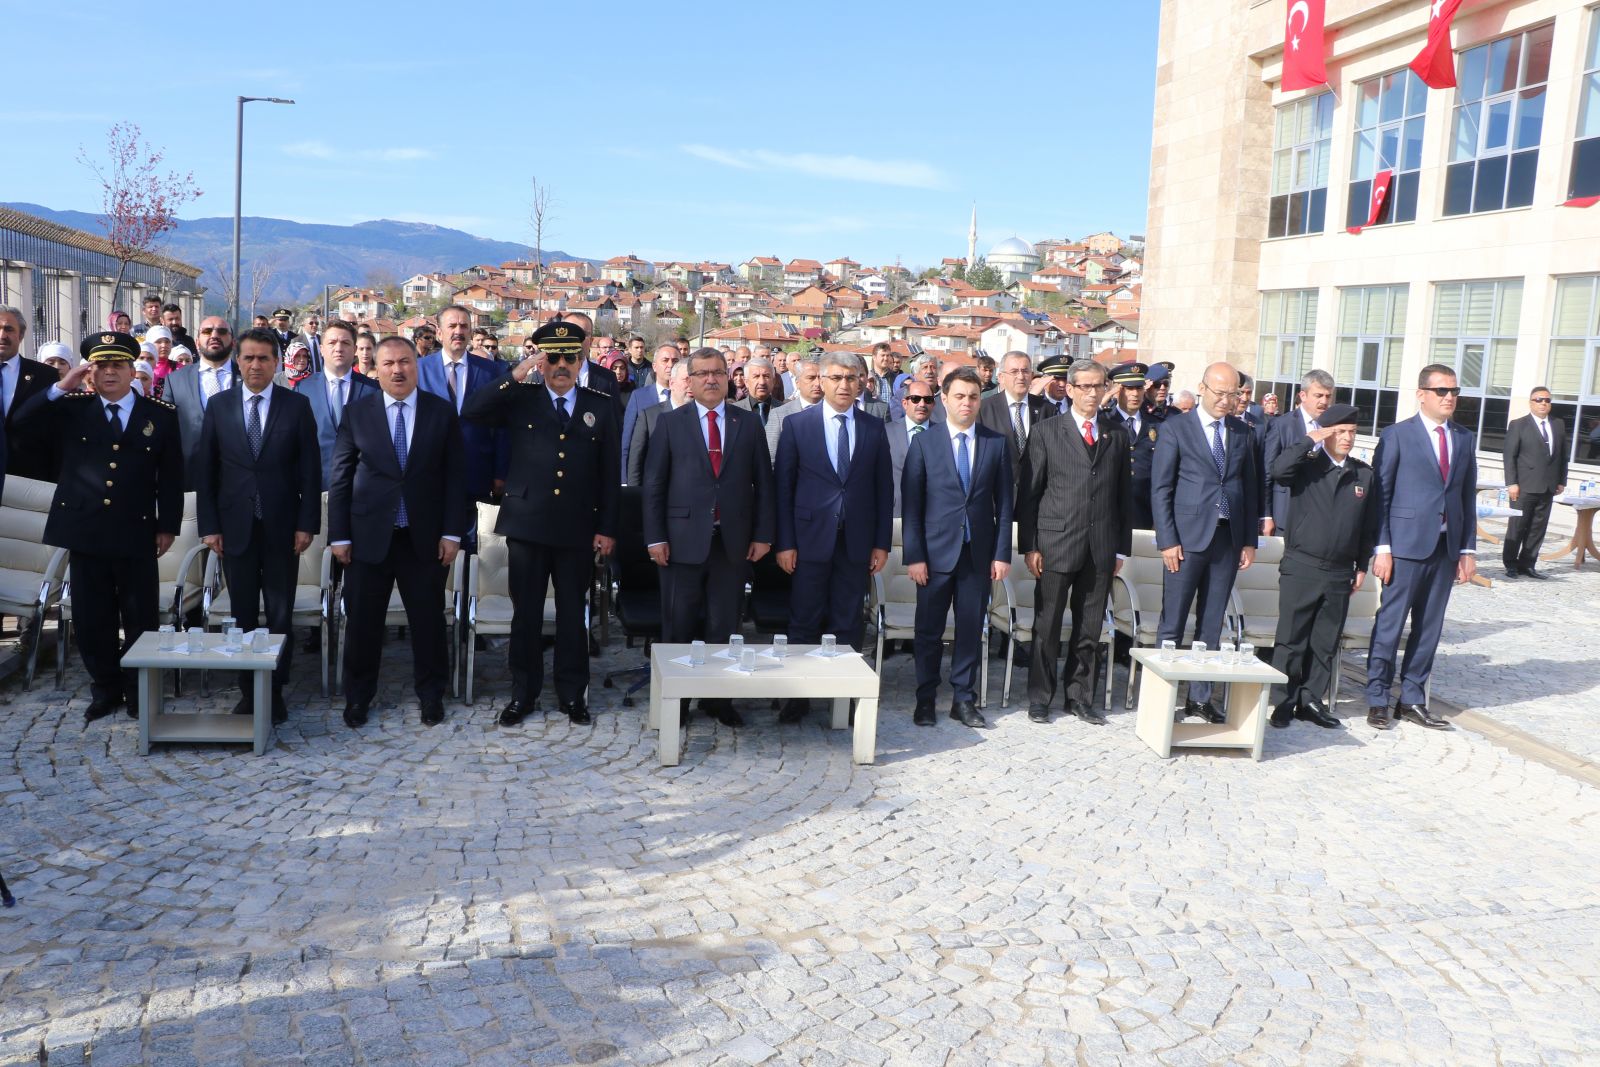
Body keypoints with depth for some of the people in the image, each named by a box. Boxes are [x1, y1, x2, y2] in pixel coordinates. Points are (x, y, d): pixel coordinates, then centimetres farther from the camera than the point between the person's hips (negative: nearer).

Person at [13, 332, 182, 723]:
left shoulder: (161, 415, 2)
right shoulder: (72, 409, 7)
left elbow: (172, 475, 3)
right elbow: (23, 421, -6)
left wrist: (168, 526, 0)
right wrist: (64, 386, -14)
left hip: (137, 533, -2)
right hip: (85, 531, 2)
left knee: (141, 618, 5)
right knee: (91, 619, 9)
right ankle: (105, 690, 24)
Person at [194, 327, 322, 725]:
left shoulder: (297, 405, 1)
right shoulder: (218, 407, 5)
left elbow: (311, 469, -1)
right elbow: (204, 471, 5)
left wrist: (308, 524, -6)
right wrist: (208, 525, -1)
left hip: (282, 527, -1)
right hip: (235, 527, 1)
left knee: (280, 614, 5)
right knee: (242, 614, 7)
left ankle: (276, 691, 15)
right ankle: (247, 690, 17)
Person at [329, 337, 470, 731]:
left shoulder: (442, 412, 2)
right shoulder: (357, 412, 1)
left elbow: (455, 475, 1)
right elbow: (340, 477, 2)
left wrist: (452, 532, -4)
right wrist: (339, 535, -2)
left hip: (424, 537, 0)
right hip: (368, 535, 0)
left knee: (428, 619, 7)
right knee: (363, 620, 8)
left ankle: (430, 694, 24)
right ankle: (358, 695, 26)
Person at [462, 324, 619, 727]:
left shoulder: (601, 406, 5)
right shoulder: (520, 399, 4)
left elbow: (609, 471, 4)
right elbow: (470, 412, -10)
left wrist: (607, 528, 0)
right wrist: (513, 377, -16)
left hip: (578, 528, 1)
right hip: (526, 524, 0)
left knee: (573, 614, 9)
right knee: (525, 614, 8)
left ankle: (572, 694, 22)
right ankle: (523, 693, 20)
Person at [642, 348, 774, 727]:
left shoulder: (749, 424, 8)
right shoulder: (671, 423, 4)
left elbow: (763, 482, 8)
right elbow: (654, 483, 2)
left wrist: (763, 534, 1)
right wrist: (655, 537, -5)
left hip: (734, 541, 1)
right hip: (684, 539, -1)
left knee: (725, 626, 6)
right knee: (679, 625, 5)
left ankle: (721, 699, 17)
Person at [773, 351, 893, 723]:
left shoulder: (874, 428, 6)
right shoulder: (797, 424, 0)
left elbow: (884, 488, 7)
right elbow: (783, 486, -1)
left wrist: (882, 543, 2)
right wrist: (784, 542, -6)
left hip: (856, 542, 2)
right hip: (811, 538, -2)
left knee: (848, 625, 8)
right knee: (804, 622, 4)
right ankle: (797, 696, 13)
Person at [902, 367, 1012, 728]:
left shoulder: (996, 443, 6)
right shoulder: (925, 442, 0)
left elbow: (1003, 504, 6)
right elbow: (911, 504, -2)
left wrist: (1002, 553, 0)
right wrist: (914, 556, -8)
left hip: (979, 554, 2)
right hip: (936, 552, -1)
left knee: (971, 630, 7)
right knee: (929, 630, 5)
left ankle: (963, 699, 18)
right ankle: (925, 699, 18)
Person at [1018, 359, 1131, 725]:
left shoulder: (1117, 435, 11)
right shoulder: (1047, 431, 2)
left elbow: (1124, 493, 12)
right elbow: (1028, 492, -1)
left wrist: (1122, 547, 7)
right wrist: (1029, 546, -6)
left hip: (1101, 546, 3)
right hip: (1056, 543, -3)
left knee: (1089, 628, 9)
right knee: (1047, 626, 4)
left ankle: (1080, 695, 21)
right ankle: (1040, 697, 15)